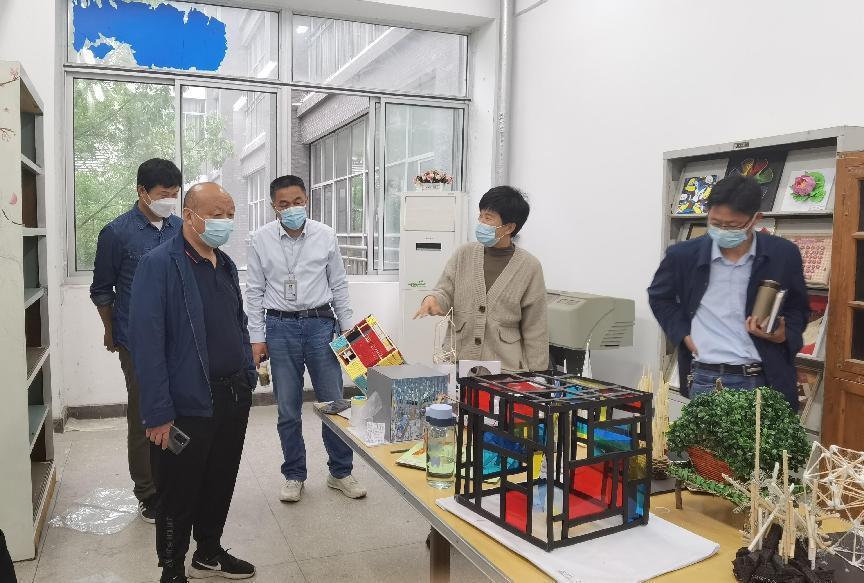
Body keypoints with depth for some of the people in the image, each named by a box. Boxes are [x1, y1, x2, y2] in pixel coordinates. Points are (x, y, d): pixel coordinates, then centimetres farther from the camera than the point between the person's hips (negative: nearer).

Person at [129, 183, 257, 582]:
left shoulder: (226, 265, 10)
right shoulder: (159, 265, -13)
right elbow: (147, 342, -17)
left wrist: (248, 379, 13)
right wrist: (158, 413, -19)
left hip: (233, 398, 7)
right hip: (187, 404, -7)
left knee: (220, 485, 19)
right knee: (180, 493, 9)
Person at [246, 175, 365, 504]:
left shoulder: (325, 236, 0)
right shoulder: (261, 240, -2)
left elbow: (339, 285, 6)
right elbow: (254, 292, 2)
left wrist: (347, 328, 6)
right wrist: (257, 338, 0)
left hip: (320, 323, 1)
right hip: (281, 328, 0)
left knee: (334, 402, 5)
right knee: (288, 410, 8)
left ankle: (340, 472, 22)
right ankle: (294, 475, 26)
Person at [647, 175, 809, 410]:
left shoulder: (783, 254, -2)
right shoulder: (684, 254, -3)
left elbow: (798, 309, 14)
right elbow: (659, 297, 15)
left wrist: (783, 335, -7)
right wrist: (683, 334, 3)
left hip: (763, 380, 1)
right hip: (704, 379, 0)